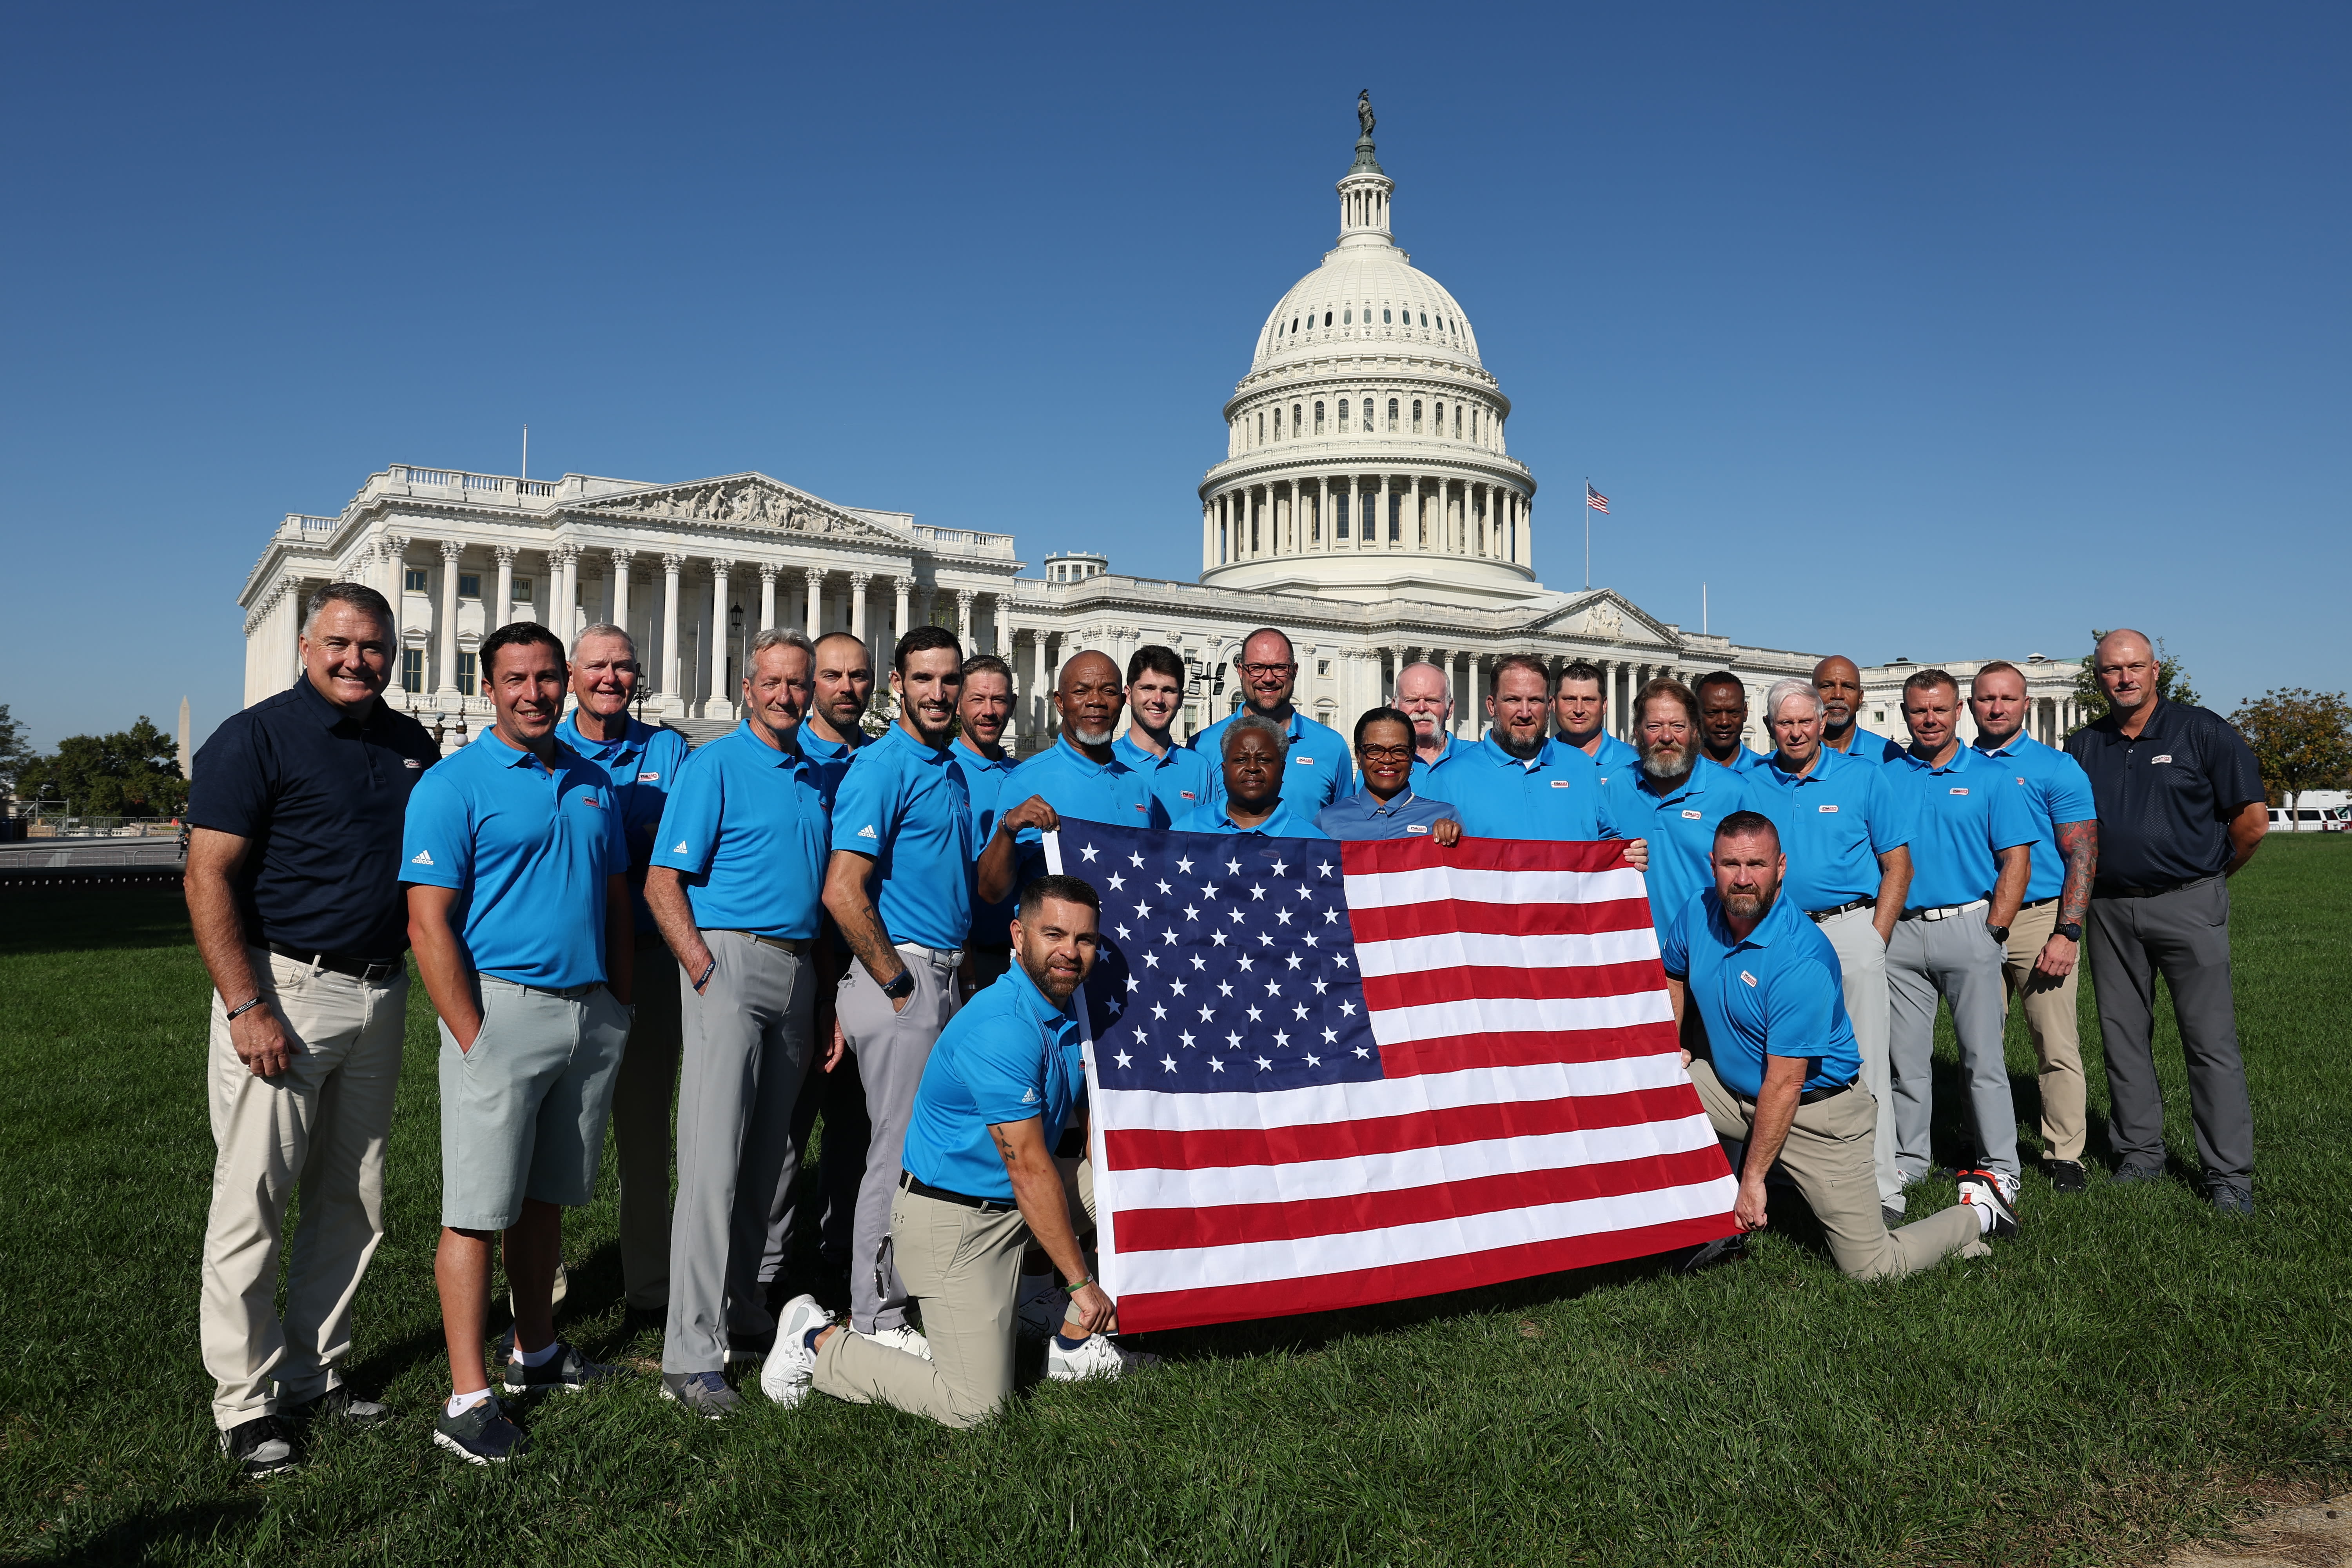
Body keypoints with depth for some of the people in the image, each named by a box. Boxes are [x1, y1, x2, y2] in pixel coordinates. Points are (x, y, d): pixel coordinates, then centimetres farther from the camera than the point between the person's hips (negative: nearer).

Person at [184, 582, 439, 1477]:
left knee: (352, 1199, 12)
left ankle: (315, 1374, 25)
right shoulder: (256, 739, -6)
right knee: (253, 1196, 0)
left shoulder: (412, 747, 11)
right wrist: (247, 1009, -17)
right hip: (283, 991, -6)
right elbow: (207, 878, -11)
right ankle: (245, 1402, 12)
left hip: (380, 994, 6)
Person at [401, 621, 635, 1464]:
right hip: (504, 1007, -6)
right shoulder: (453, 786, -6)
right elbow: (429, 925, -11)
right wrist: (473, 1040, -16)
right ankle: (467, 1400, 4)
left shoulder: (593, 781, 13)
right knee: (479, 1207, -3)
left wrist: (619, 1007, 11)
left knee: (547, 1198, 16)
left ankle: (537, 1354, 29)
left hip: (590, 1011, 6)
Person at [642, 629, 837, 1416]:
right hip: (730, 959, -7)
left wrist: (822, 988, 12)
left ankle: (743, 1311, 27)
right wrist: (707, 972, -17)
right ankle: (692, 1352, -5)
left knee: (770, 1154, 13)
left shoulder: (818, 777, 16)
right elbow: (662, 884, -9)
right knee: (714, 1158, -9)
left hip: (798, 969, 7)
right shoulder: (715, 766, -4)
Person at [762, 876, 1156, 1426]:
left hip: (1015, 1203, 9)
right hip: (951, 1217, -9)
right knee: (975, 1407, -9)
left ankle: (1077, 1345, 12)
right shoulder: (1002, 1029, -26)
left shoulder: (1071, 1012, 4)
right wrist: (1081, 1281, -18)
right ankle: (817, 1343, 8)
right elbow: (1029, 1170, -24)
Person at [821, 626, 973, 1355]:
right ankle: (877, 1322, 9)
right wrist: (896, 982, -16)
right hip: (900, 973, -9)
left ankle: (914, 1294, 28)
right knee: (901, 1148, -3)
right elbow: (843, 892, -21)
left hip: (941, 977, 9)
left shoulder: (953, 769, 16)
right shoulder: (882, 768, -12)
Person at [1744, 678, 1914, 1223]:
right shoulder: (1752, 788, 8)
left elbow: (1898, 865, 2)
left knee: (1863, 1066, -3)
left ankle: (1881, 1191, 3)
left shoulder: (1863, 778, 3)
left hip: (1849, 927, -2)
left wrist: (1875, 939, -6)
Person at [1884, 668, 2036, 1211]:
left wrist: (1994, 930, -8)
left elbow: (2016, 859, 0)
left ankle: (2000, 1167, 11)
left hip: (1968, 926, -2)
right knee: (1906, 1057, 8)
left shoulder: (1989, 776, 3)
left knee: (1983, 1057, 2)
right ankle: (1908, 1159, 20)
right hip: (1901, 931, 2)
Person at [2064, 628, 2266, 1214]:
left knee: (2211, 1039, -3)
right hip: (2110, 910, 4)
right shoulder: (2083, 746, 9)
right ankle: (2140, 1152, 21)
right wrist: (2094, 878, 9)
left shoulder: (2201, 730, -2)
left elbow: (2253, 819, -1)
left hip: (2188, 906, -4)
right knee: (2123, 1036, 9)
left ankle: (2229, 1173, 4)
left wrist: (2211, 875, 7)